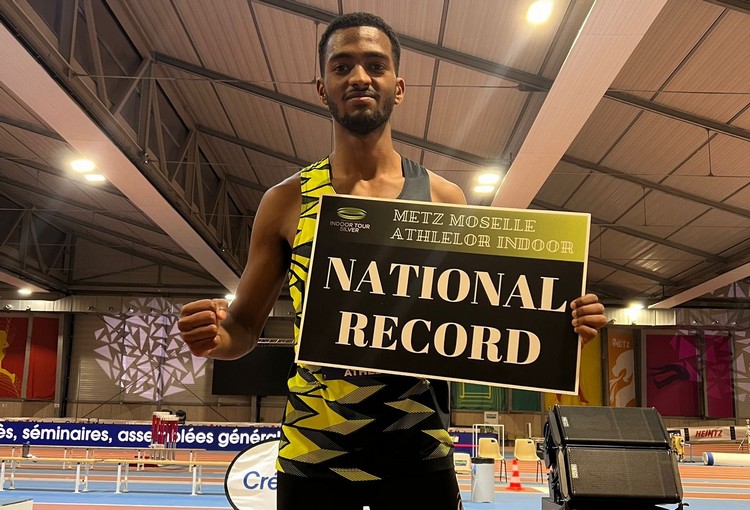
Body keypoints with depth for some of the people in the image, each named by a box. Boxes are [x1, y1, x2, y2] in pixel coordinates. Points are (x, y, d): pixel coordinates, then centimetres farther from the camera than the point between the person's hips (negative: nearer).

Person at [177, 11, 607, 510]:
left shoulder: (445, 199, 1)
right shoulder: (286, 201, 1)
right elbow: (244, 327, 7)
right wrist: (214, 337, -16)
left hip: (419, 454, 0)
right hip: (312, 454, 0)